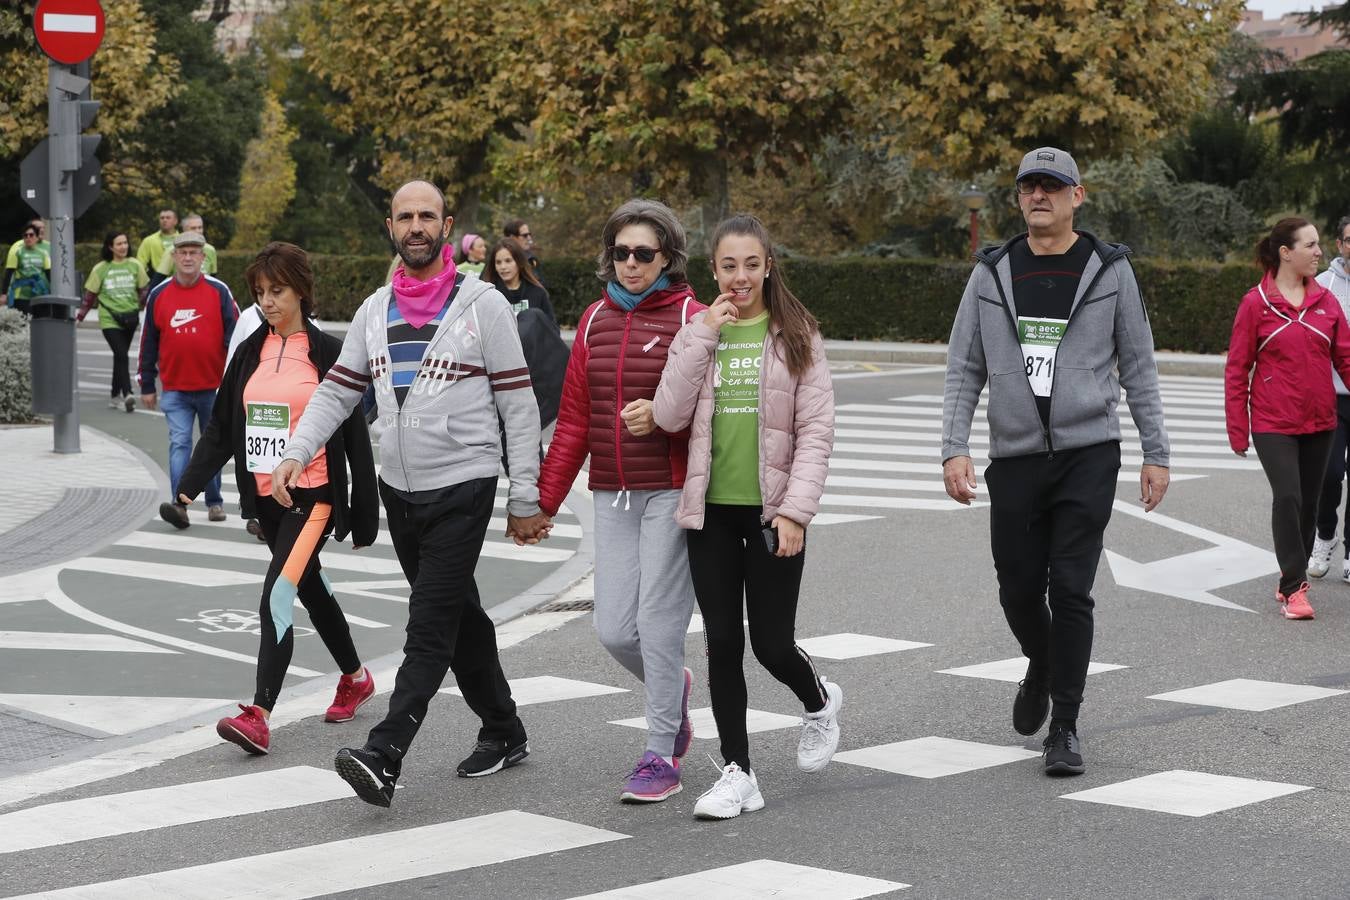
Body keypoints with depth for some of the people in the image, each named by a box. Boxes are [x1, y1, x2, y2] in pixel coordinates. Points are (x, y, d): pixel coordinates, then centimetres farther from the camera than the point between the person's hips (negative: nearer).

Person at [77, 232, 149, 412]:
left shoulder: (135, 265, 4)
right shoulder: (100, 269, 0)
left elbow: (144, 291, 12)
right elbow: (90, 295, 6)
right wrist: (79, 316, 7)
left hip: (130, 318, 3)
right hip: (109, 319, -3)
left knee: (120, 356, 12)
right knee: (121, 355, -17)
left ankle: (115, 395, 25)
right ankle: (127, 395, -25)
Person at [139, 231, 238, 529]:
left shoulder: (219, 292, -1)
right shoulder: (158, 295, 4)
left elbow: (235, 335, -1)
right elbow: (148, 343, 9)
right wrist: (147, 387, 9)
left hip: (214, 387, 0)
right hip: (175, 390, 0)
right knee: (179, 443, -12)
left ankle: (214, 502, 24)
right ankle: (179, 504, -21)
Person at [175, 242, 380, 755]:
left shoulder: (327, 353, -7)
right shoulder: (250, 352, 9)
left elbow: (355, 436, -5)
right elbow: (222, 426, 9)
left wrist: (365, 515, -6)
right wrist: (190, 483, -4)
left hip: (312, 495, -7)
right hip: (265, 497, 7)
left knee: (277, 597, -19)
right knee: (310, 587, 20)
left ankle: (259, 715, -25)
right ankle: (355, 678, 41)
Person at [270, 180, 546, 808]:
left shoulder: (481, 304, -6)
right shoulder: (375, 310, 9)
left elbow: (519, 404, -5)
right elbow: (336, 392, 12)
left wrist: (525, 501, -7)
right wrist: (296, 454, -5)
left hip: (462, 488, -6)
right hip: (399, 490, 6)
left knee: (430, 626, -12)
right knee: (459, 616, 15)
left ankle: (383, 759, -21)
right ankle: (504, 733, 29)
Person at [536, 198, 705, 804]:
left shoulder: (689, 318, -5)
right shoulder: (596, 320, 11)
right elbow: (573, 419, 14)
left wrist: (661, 414, -25)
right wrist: (545, 500, 13)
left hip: (671, 492, -5)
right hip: (612, 496, 5)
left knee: (658, 624, -5)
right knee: (614, 629, 2)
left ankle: (661, 757, 8)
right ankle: (672, 687, 34)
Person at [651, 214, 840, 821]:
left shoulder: (796, 336, 0)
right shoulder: (698, 333, 8)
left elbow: (816, 430, -4)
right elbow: (668, 415, -4)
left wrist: (796, 509, -13)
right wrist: (704, 337, -10)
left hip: (772, 512, -3)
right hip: (712, 510, 3)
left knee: (772, 644, -1)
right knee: (722, 643, 2)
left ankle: (819, 702, 33)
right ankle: (737, 774, 11)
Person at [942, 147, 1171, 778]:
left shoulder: (1108, 270, 3)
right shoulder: (992, 274, 6)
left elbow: (1138, 366, 6)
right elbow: (964, 369, 6)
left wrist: (1156, 454, 3)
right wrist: (954, 448, -6)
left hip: (1088, 453, -2)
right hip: (1014, 458, 2)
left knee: (1070, 590, -8)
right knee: (1019, 590, 6)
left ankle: (1064, 727, 2)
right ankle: (1042, 667, 39)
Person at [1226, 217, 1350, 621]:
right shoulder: (1256, 303, -6)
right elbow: (1237, 368, -3)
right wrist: (1237, 428, -5)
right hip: (1274, 424, -4)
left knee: (1308, 503, 10)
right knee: (1287, 497, -15)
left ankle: (1294, 578, 25)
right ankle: (1293, 588, -9)